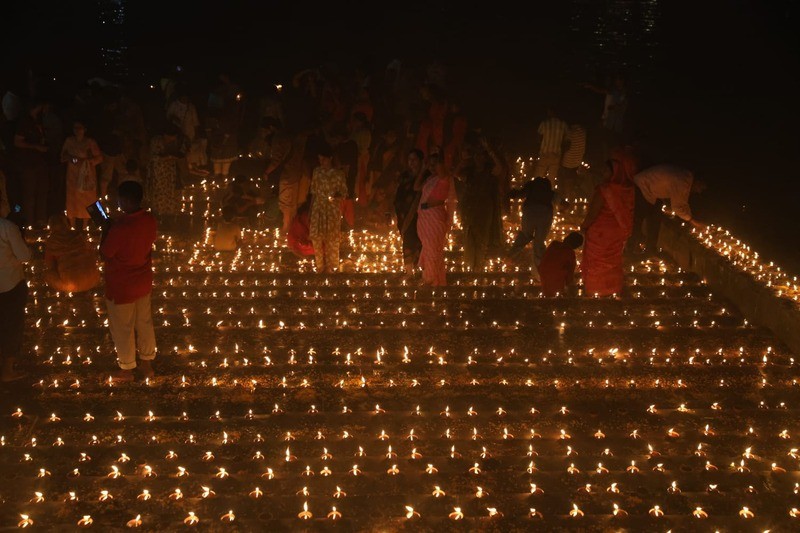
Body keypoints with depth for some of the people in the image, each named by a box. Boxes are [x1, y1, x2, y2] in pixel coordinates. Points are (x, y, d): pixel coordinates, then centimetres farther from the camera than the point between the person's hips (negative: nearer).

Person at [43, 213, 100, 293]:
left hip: (69, 284, -3)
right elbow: (93, 255, 15)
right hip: (91, 281, 3)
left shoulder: (51, 241, -1)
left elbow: (49, 265, 8)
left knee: (48, 274, 22)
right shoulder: (80, 235, 5)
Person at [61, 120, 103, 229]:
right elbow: (63, 155, 13)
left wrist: (85, 161, -18)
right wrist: (69, 158, -9)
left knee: (86, 201, 0)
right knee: (72, 200, 1)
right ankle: (72, 227, 10)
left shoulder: (90, 142, -7)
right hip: (72, 175, 2)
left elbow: (99, 158, -7)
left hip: (87, 175, -2)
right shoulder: (69, 141, 2)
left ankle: (84, 227, 10)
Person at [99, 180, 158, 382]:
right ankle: (147, 364, 38)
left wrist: (106, 230, -8)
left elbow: (104, 255, -18)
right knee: (145, 323, 22)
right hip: (143, 282, 7)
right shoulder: (150, 220, -10)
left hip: (121, 287, -6)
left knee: (122, 329, 14)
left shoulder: (119, 227, -32)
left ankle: (126, 370, 31)